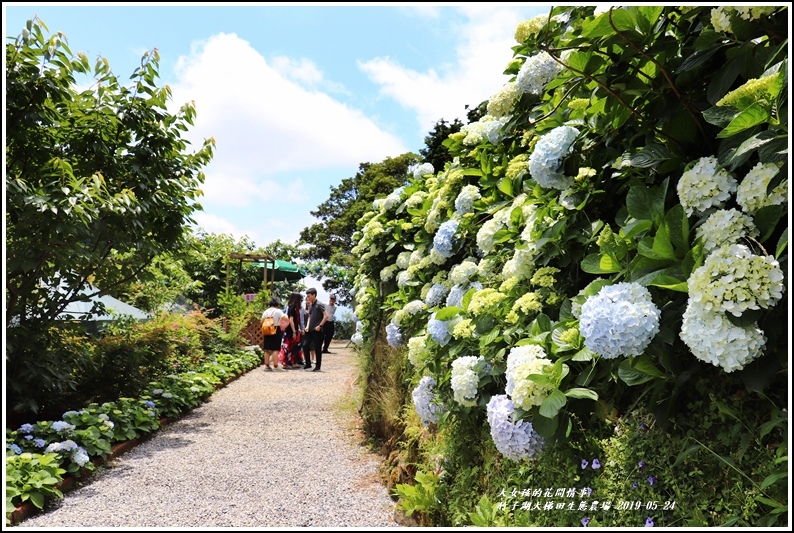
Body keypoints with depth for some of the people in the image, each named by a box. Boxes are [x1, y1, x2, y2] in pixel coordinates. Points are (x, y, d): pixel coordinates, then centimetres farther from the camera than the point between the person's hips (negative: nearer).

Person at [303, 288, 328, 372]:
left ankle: (318, 366, 9)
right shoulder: (310, 305, 13)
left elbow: (326, 316, -16)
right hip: (310, 330, 8)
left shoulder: (319, 304, -10)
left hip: (317, 330, -8)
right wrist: (307, 326, 9)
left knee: (317, 348, 0)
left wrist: (320, 326, -17)